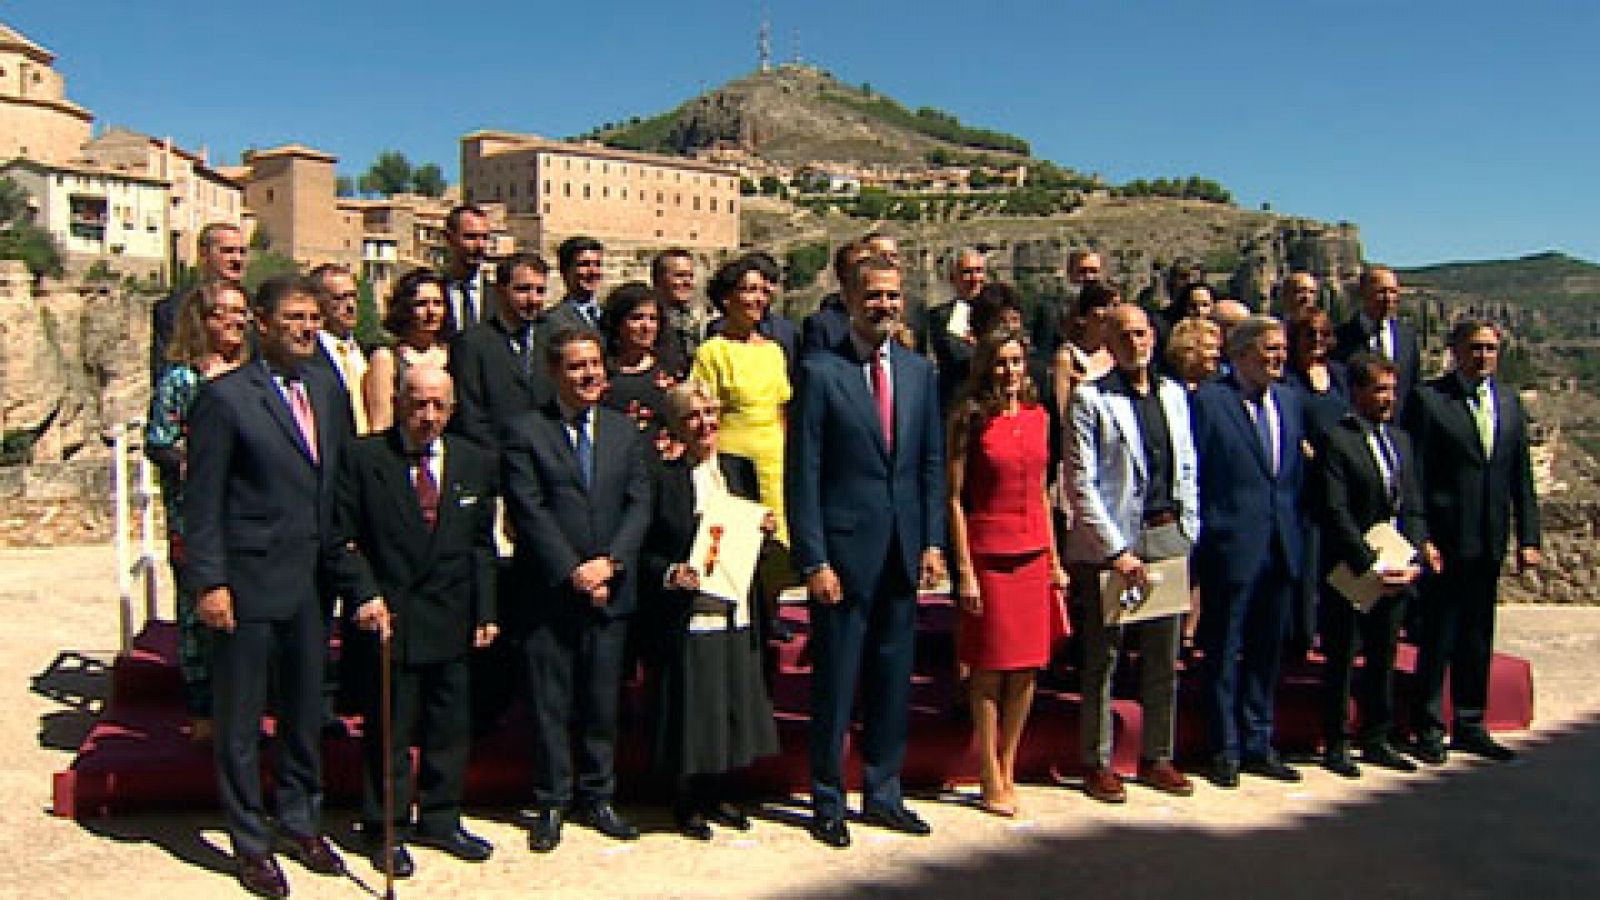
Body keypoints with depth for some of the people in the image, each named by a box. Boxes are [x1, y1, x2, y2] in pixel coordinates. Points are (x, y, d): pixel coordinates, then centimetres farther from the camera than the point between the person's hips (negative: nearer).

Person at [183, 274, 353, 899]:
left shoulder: (327, 389, 8)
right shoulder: (226, 397, -10)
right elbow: (202, 500, -10)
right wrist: (208, 582, -14)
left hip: (312, 583, 6)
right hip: (248, 584, -5)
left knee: (306, 712, 17)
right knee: (240, 722, 8)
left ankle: (301, 823, 34)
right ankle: (250, 842, 22)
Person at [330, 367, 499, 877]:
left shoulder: (474, 462, 7)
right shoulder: (364, 458, -5)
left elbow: (481, 544, 10)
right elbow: (342, 539, -5)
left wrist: (485, 611, 6)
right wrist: (365, 595, -16)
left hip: (453, 620, 4)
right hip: (386, 617, -4)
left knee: (451, 729, 12)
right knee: (387, 731, 5)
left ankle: (440, 820, 29)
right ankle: (385, 831, 21)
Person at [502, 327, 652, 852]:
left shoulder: (623, 431, 11)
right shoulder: (525, 433, -2)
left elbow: (639, 504, 4)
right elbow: (528, 512, -9)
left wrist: (610, 562, -10)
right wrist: (572, 572, -14)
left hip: (609, 591, 3)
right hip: (548, 593, -3)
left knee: (602, 700, 10)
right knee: (551, 702, 4)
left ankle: (596, 798, 23)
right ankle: (551, 804, 17)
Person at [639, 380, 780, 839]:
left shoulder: (741, 470, 9)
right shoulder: (662, 478, -5)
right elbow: (643, 552, -4)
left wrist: (765, 529, -4)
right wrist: (670, 573, -22)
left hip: (736, 612, 5)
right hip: (686, 615, -5)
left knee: (733, 703, 12)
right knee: (690, 707, 3)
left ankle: (717, 794, 29)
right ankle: (686, 804, 20)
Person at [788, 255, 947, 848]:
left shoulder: (919, 371, 9)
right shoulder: (820, 372, -6)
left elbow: (932, 463, 12)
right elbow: (803, 474, -8)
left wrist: (932, 542, 4)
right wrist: (813, 560, -13)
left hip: (903, 552, 5)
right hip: (844, 550, -4)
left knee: (893, 681, 13)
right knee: (835, 682, 5)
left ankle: (883, 794, 27)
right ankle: (828, 802, 20)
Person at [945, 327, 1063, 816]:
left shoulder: (1038, 416, 10)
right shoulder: (970, 419, -6)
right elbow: (954, 497, -8)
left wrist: (1055, 560, 12)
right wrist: (964, 571, -12)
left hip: (1033, 555, 5)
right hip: (988, 554, -5)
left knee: (1027, 667, 7)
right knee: (990, 668, 2)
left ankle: (1008, 767, 22)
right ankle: (991, 779, 14)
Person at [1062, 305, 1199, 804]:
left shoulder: (1174, 394, 12)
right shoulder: (1091, 398, -6)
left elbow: (1188, 468, 18)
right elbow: (1080, 483, -10)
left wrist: (1189, 532, 9)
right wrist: (1117, 550, -13)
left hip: (1168, 536, 6)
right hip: (1111, 541, -5)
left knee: (1164, 659, 12)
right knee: (1102, 658, 2)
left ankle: (1157, 757, 24)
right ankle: (1098, 763, 13)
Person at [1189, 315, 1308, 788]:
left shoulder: (1289, 400, 12)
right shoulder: (1207, 401, -9)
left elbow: (1296, 476, 18)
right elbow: (1191, 477, -9)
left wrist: (1297, 534, 12)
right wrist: (1200, 541, -10)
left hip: (1281, 548, 6)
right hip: (1231, 548, -6)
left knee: (1267, 651, 14)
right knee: (1224, 652, 5)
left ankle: (1258, 745, 26)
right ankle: (1226, 750, 16)